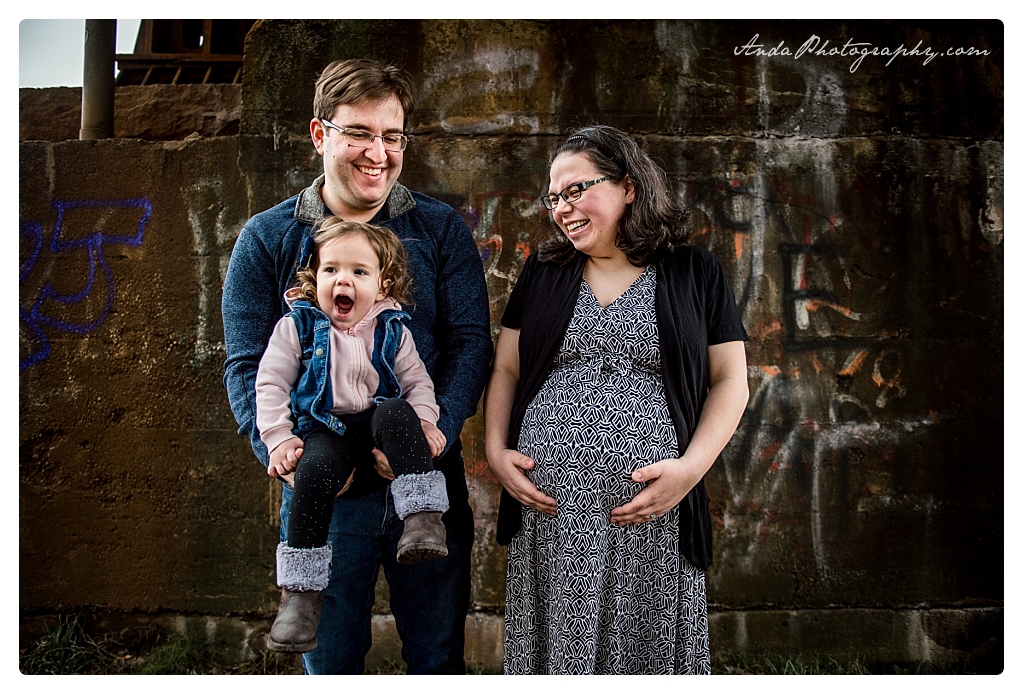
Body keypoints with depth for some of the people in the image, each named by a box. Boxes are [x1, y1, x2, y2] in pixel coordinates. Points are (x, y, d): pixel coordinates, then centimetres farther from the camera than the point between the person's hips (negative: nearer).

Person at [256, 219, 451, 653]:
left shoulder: (392, 330, 8)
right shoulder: (298, 326, 3)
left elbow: (417, 381, 9)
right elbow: (271, 382, 1)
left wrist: (424, 422, -10)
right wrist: (278, 438, -10)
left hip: (377, 420, 1)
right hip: (324, 430, -1)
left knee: (396, 413, -34)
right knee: (314, 474, -32)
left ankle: (423, 519, -34)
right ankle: (301, 593, -23)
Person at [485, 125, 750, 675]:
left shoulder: (693, 273, 5)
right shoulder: (543, 272, 13)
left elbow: (729, 381, 3)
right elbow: (505, 370, 15)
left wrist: (691, 466, -10)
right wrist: (495, 450, -1)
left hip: (652, 514, -2)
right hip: (547, 512, 2)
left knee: (650, 654, 4)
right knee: (554, 652, 6)